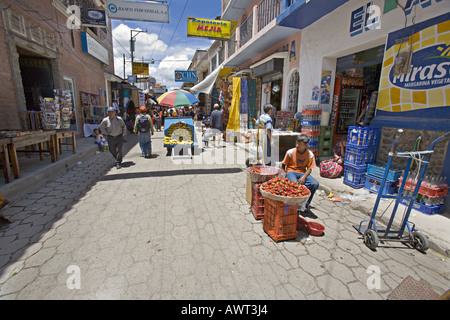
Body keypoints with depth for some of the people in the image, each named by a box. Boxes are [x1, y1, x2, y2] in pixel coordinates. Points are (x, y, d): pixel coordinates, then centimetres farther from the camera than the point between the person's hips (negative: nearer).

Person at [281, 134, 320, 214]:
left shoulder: (310, 154, 1)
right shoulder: (290, 152, -3)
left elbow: (309, 168, 0)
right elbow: (283, 165, 4)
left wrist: (304, 177, -19)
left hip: (302, 172, 3)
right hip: (291, 171, -2)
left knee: (315, 184, -27)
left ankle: (306, 203, -6)